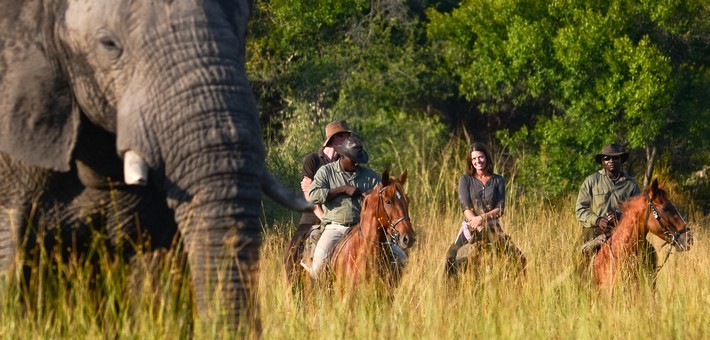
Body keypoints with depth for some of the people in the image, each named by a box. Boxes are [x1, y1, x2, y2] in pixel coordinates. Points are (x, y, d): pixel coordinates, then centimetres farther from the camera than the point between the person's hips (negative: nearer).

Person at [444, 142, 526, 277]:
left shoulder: (498, 180, 7)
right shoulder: (465, 180, 6)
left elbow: (500, 209, 0)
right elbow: (465, 207, -4)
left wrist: (482, 218, -17)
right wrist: (477, 224, -19)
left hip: (492, 225, 1)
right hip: (470, 225, -1)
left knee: (519, 258, -16)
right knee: (451, 256, -24)